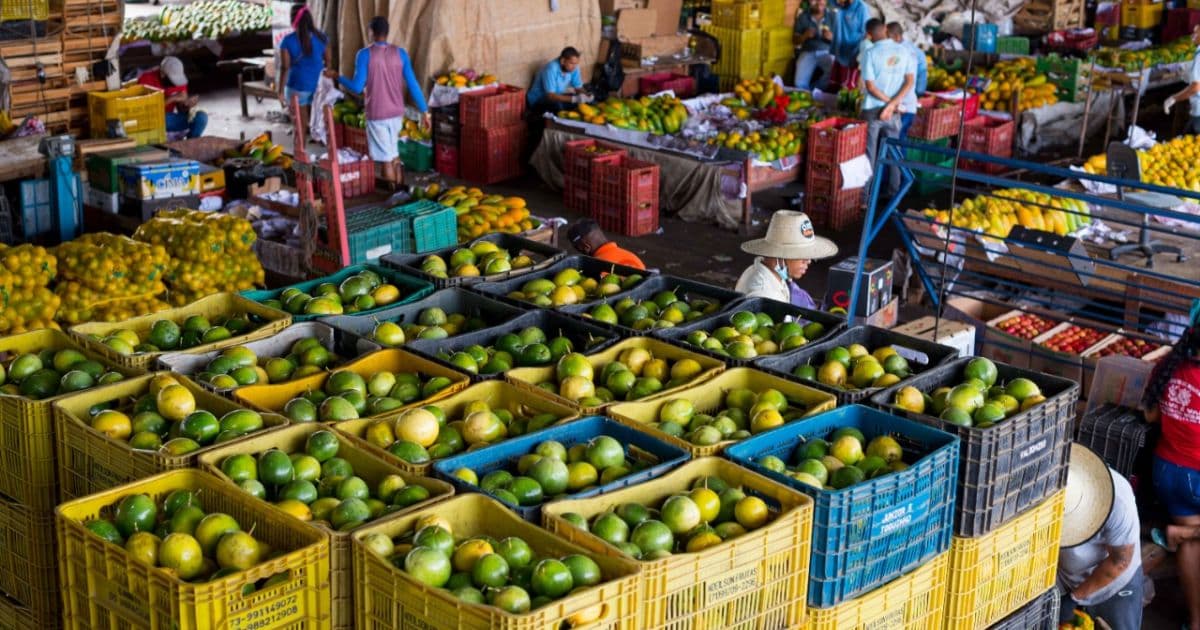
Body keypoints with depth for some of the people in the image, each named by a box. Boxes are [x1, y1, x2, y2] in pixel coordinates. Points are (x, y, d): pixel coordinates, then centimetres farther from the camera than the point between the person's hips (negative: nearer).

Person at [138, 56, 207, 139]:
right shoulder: (146, 79, -19)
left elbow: (181, 108, -2)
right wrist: (172, 98, -30)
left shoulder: (178, 79, -5)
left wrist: (188, 104, -26)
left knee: (201, 117, -17)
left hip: (169, 120, 4)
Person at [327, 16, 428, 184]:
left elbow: (357, 87, -14)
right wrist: (424, 111, 3)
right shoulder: (401, 53, -1)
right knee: (394, 154, 21)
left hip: (376, 114, -4)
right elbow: (413, 84, -3)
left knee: (386, 159, 1)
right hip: (397, 112, 4)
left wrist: (337, 77, 3)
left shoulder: (365, 54, -12)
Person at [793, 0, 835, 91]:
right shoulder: (803, 16, 3)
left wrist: (832, 37, -19)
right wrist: (805, 36, -15)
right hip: (808, 53, 1)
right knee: (800, 83, -22)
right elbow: (795, 39, 6)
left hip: (827, 52, 0)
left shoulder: (832, 16, 1)